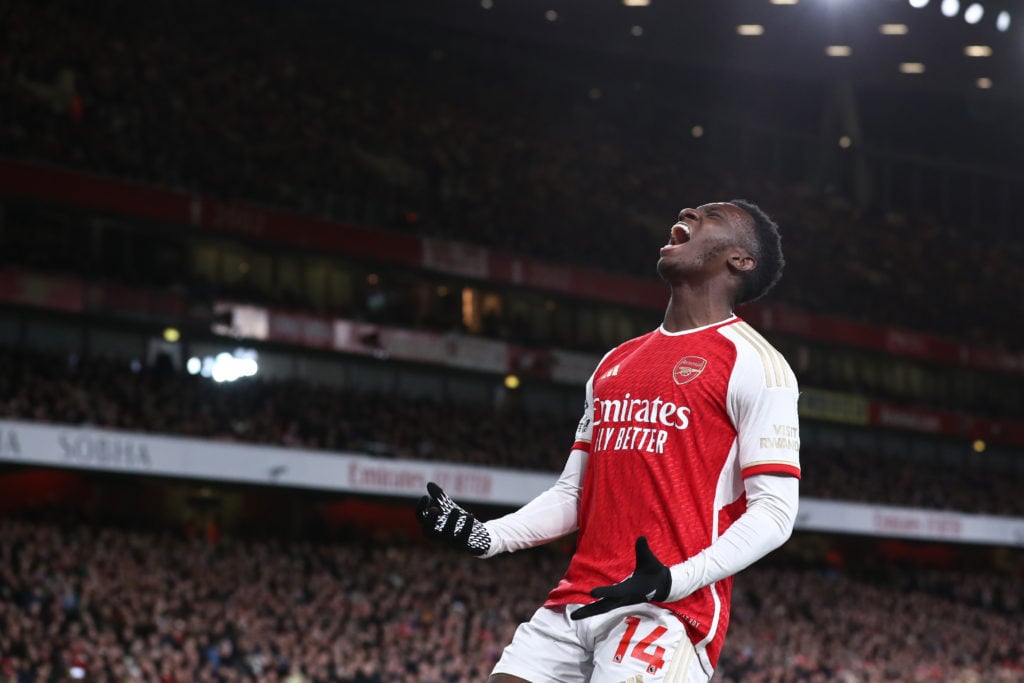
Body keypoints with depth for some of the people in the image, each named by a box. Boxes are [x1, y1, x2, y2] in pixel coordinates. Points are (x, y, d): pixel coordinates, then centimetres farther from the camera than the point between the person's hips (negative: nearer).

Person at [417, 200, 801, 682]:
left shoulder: (753, 363, -2)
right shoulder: (613, 364, 21)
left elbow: (774, 511, -9)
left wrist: (674, 580, -22)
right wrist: (485, 537, 7)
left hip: (672, 608, -7)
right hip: (577, 602, 7)